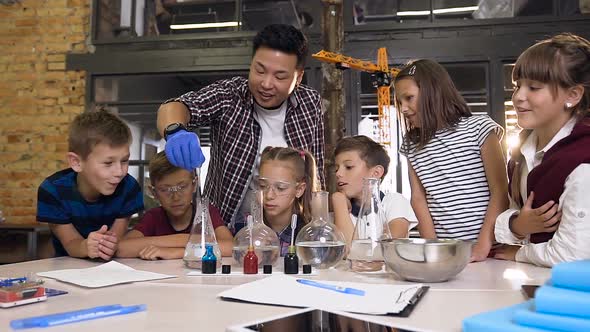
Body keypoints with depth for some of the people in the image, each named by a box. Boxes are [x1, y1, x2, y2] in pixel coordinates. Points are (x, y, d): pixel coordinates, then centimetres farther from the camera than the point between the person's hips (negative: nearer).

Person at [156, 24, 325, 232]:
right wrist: (175, 132, -44)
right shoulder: (229, 94, -9)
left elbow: (316, 168, 5)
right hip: (227, 226, -3)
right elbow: (173, 107, -23)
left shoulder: (310, 103, -2)